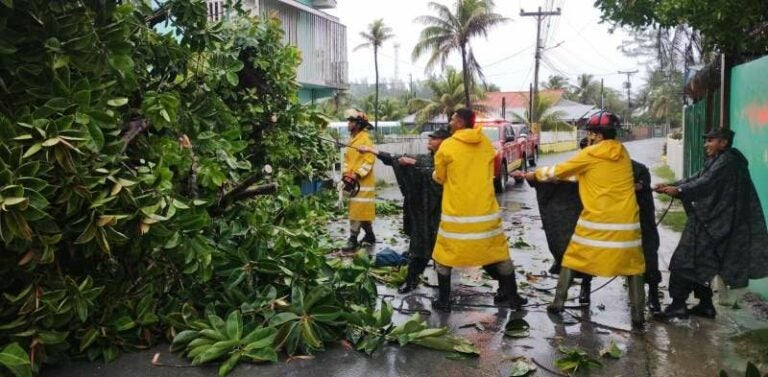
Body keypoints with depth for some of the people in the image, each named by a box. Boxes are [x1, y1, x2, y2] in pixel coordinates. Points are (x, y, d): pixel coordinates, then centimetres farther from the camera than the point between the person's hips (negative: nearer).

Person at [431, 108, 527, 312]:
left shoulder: (447, 146, -8)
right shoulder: (486, 144, 4)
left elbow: (439, 177, 4)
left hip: (456, 213, -3)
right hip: (486, 210, 3)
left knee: (444, 256, 12)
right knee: (499, 253, 16)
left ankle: (443, 300, 15)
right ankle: (512, 296, 23)